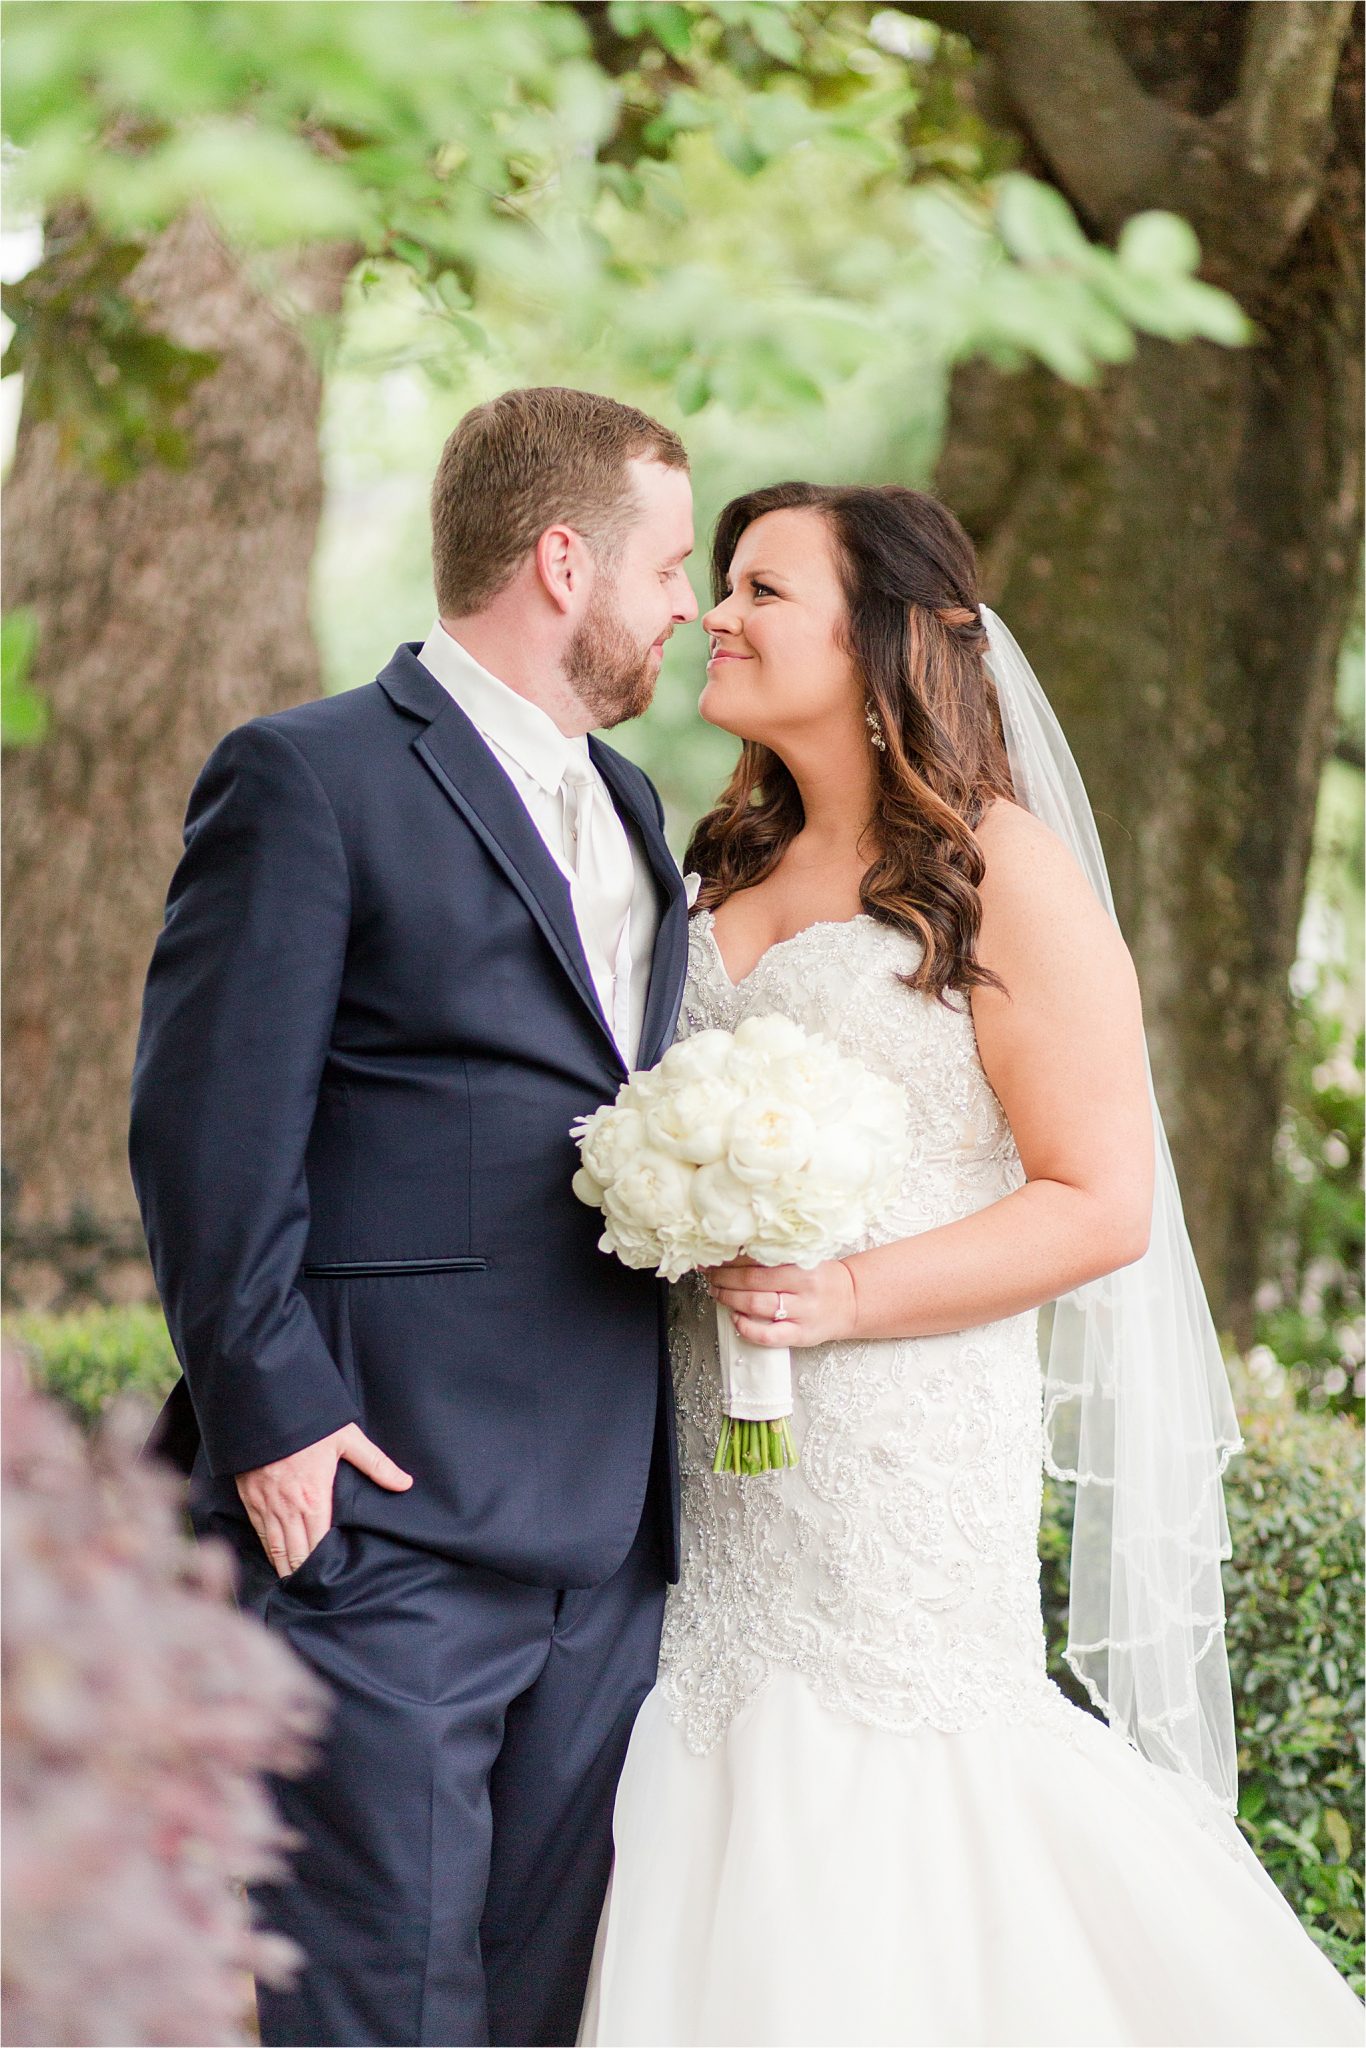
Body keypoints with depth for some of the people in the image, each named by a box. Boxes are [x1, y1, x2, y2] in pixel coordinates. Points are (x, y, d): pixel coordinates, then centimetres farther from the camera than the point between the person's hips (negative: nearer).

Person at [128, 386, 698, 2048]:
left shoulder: (627, 808, 20)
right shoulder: (310, 779, -6)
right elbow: (208, 1130, -11)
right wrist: (269, 1413, -15)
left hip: (609, 1538, 8)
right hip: (378, 1515, -7)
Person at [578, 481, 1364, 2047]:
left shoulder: (1002, 876, -7)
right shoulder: (729, 869, 14)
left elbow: (1101, 1201, -11)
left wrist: (848, 1297, -19)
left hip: (905, 1457, -6)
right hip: (713, 1457, 6)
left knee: (878, 1865, -3)